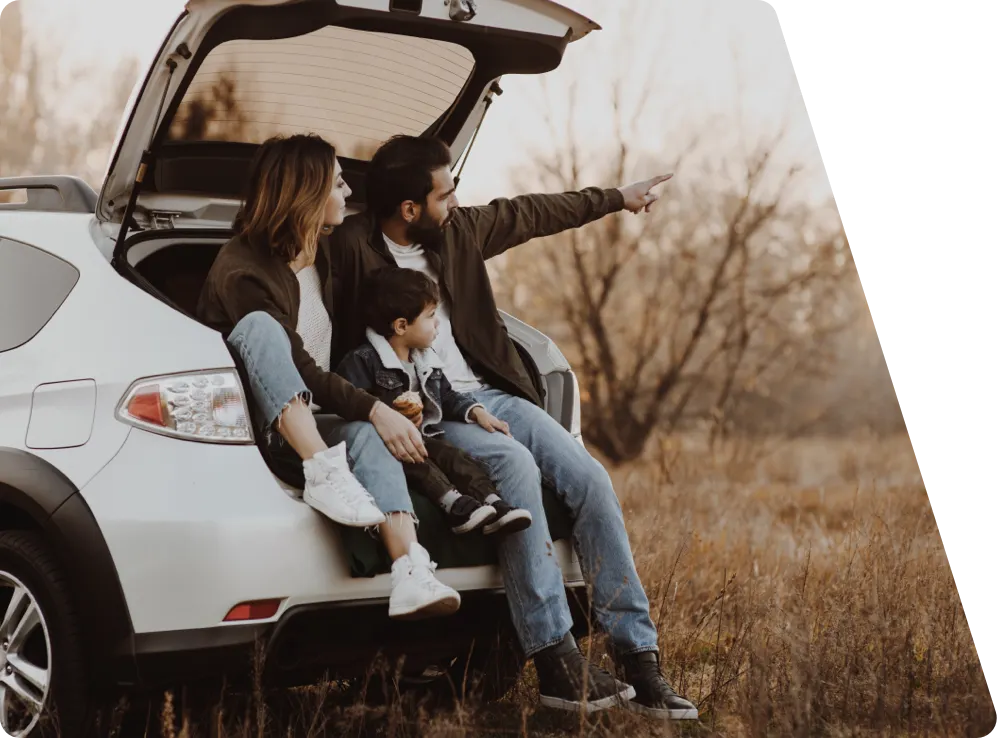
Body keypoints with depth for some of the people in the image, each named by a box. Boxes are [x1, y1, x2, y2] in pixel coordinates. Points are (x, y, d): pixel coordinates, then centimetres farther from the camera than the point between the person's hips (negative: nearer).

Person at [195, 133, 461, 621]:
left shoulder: (321, 259, 11)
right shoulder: (242, 270, -15)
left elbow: (336, 359, 19)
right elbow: (300, 369, -21)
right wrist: (374, 410, -27)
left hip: (310, 427, 6)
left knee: (366, 435, -29)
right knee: (260, 325, -33)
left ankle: (412, 575, -47)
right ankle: (325, 475, -46)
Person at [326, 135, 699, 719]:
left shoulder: (457, 230, 9)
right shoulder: (351, 249, -10)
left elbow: (531, 214, 23)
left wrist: (618, 198, 32)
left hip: (487, 392, 7)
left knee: (590, 479, -11)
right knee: (515, 464, -33)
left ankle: (639, 660, -10)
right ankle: (557, 664, -30)